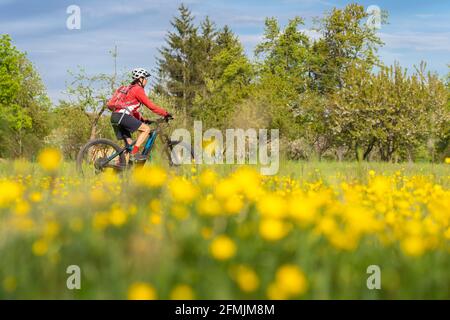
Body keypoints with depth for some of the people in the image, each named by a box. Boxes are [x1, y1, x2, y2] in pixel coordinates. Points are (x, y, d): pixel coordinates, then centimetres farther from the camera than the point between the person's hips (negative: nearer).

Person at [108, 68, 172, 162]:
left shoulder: (129, 88, 27)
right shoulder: (138, 89, -2)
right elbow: (151, 106, -5)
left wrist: (142, 120, 27)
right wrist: (166, 114, 1)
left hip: (115, 117, 10)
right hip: (122, 116, -10)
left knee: (129, 143, 14)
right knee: (146, 129, -5)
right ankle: (134, 153, -12)